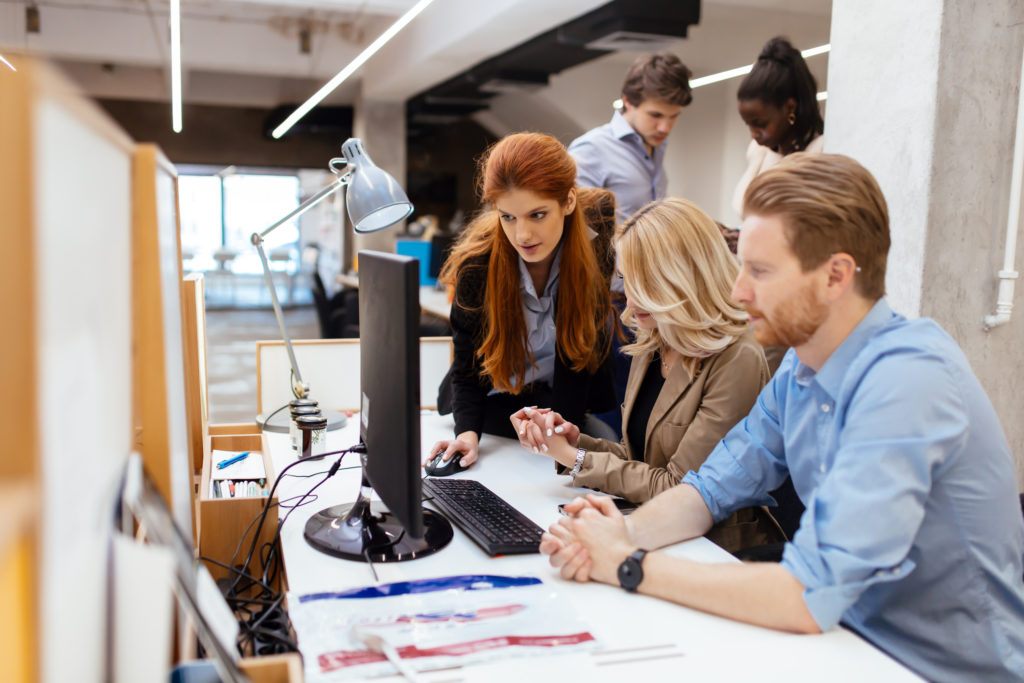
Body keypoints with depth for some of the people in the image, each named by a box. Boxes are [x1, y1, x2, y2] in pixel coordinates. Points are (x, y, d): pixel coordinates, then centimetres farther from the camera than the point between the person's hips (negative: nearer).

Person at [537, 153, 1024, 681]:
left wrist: (629, 565, -21)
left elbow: (809, 597, -30)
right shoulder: (800, 369, -1)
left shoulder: (908, 380, -26)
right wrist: (627, 532, -13)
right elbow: (715, 487, 6)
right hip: (851, 638, 6)